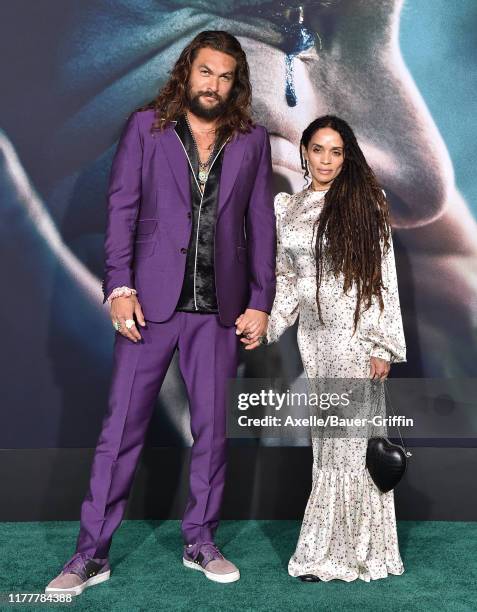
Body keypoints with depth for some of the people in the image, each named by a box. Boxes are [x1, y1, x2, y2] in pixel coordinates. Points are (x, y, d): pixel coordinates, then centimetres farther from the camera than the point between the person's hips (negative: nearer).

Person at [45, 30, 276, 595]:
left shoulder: (252, 140, 10)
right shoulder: (145, 125, 6)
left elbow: (260, 225, 9)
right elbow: (121, 209, 0)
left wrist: (260, 301, 3)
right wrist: (120, 287, -11)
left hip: (219, 307, 2)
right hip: (152, 299, -2)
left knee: (212, 428, 9)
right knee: (121, 427, 1)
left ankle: (200, 542, 25)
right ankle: (92, 553, 12)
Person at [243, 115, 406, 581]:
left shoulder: (363, 203, -2)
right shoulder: (287, 207, 11)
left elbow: (384, 277, -5)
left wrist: (383, 346, -9)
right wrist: (267, 326, 4)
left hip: (356, 332, -4)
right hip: (314, 334, 4)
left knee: (349, 440, -1)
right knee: (326, 437, 8)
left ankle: (346, 549, 13)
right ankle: (329, 548, 20)